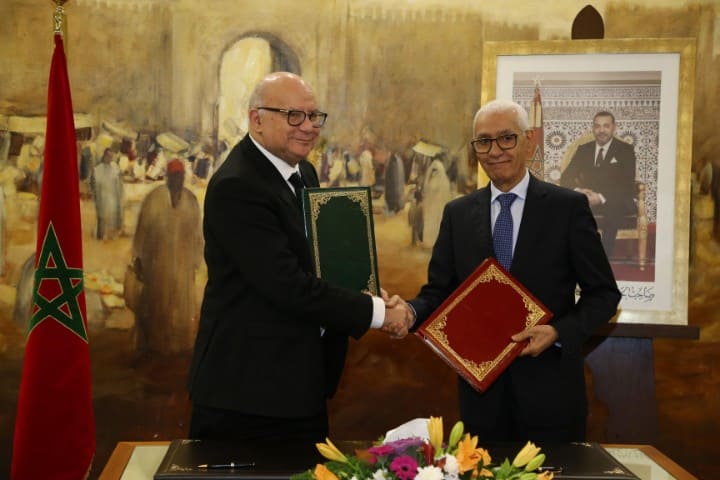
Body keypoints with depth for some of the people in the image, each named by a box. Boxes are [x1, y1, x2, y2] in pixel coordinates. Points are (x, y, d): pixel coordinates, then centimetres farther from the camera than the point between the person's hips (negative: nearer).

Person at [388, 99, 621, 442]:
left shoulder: (569, 207, -2)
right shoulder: (457, 214, 7)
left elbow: (604, 294, -1)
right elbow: (439, 291, 6)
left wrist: (559, 332, -16)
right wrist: (410, 311, -15)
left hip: (550, 392, -2)